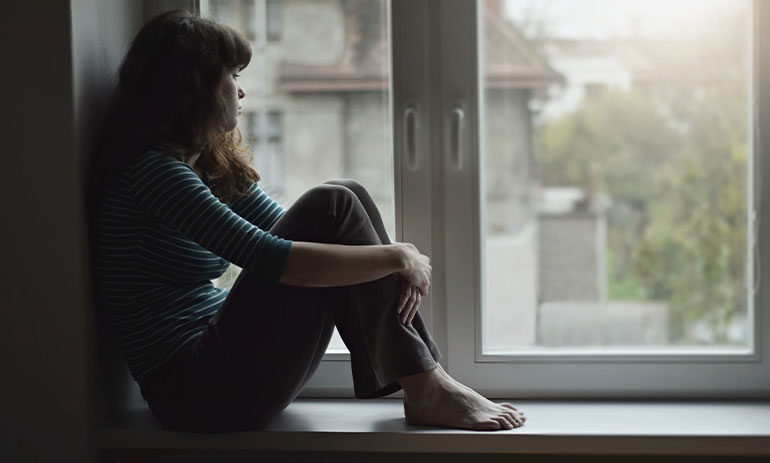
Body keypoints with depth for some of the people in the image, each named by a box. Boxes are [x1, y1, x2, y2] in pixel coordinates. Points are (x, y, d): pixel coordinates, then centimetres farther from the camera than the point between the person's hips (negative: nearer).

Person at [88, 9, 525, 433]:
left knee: (349, 195, -1)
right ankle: (425, 392, -10)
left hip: (220, 350, 9)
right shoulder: (153, 170, -17)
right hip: (197, 393, -9)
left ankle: (426, 376, -6)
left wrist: (394, 269, -5)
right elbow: (272, 260, -24)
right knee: (331, 206, -15)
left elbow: (288, 230, 13)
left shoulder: (211, 162, 14)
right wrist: (396, 257, -15)